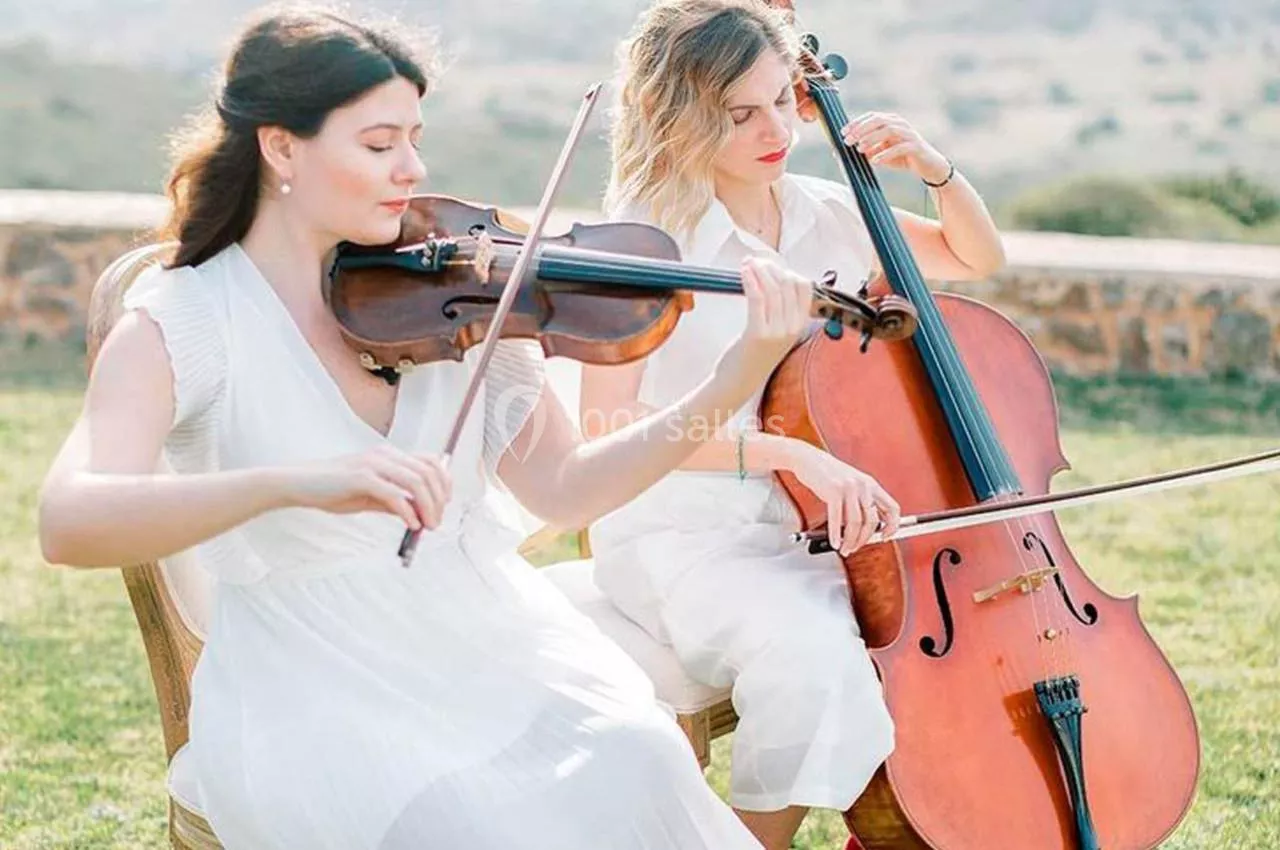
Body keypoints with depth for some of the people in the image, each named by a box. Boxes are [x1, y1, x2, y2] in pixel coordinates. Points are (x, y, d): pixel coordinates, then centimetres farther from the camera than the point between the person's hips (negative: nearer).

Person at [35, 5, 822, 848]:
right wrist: (292, 482, -43)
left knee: (636, 778, -23)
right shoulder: (181, 321, -10)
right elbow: (68, 523, -26)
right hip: (318, 697, -4)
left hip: (496, 646, 4)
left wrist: (728, 390, -10)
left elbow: (562, 489, 6)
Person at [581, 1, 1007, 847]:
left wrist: (936, 170, -1)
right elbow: (606, 427, -19)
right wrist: (784, 451, -29)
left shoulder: (830, 215, 5)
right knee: (813, 657, -33)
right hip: (684, 533, -6)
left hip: (821, 525, 6)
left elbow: (979, 259, 20)